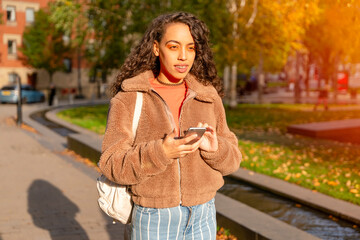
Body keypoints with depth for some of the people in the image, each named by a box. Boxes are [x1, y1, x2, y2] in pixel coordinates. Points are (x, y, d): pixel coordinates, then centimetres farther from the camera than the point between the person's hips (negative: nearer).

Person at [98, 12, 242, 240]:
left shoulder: (209, 98, 2)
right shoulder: (128, 99, -7)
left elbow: (231, 159, 3)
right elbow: (113, 165, -12)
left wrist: (214, 148, -19)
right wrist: (160, 153, -28)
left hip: (202, 219, 3)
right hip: (154, 221, -2)